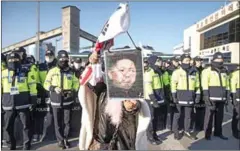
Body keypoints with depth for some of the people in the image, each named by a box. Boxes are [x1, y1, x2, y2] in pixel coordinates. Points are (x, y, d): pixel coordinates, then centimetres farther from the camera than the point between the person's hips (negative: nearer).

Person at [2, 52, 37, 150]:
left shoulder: (27, 72, -2)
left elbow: (32, 87, -1)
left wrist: (33, 100, -4)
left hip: (23, 104, -3)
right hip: (9, 105, 3)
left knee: (26, 126, 5)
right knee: (8, 126, 12)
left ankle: (27, 145, 20)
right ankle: (11, 144, 32)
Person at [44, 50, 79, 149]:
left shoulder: (71, 72, 4)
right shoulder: (52, 71, 1)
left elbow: (76, 83, 14)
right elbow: (46, 84, 4)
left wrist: (73, 91, -3)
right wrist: (54, 88, -15)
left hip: (68, 100, 1)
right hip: (56, 101, -1)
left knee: (67, 121, 8)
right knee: (57, 122, 8)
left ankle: (65, 139, 26)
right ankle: (60, 140, 24)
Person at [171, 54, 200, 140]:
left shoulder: (194, 72, 9)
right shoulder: (177, 72, -3)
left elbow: (197, 85, 12)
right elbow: (173, 85, -6)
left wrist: (198, 95, 6)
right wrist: (174, 96, -12)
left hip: (190, 98, 4)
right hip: (180, 98, -3)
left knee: (188, 116, 13)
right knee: (177, 115, 5)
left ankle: (187, 131, 26)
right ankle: (176, 132, 18)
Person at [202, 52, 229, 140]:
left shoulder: (224, 72, 16)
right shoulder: (207, 71, -3)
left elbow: (227, 85, 20)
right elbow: (205, 85, -9)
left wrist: (228, 96, 15)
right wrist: (206, 96, -15)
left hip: (221, 98, 6)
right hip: (211, 98, -6)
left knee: (219, 116, 12)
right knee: (209, 115, -1)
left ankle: (218, 132, 26)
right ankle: (207, 133, 10)